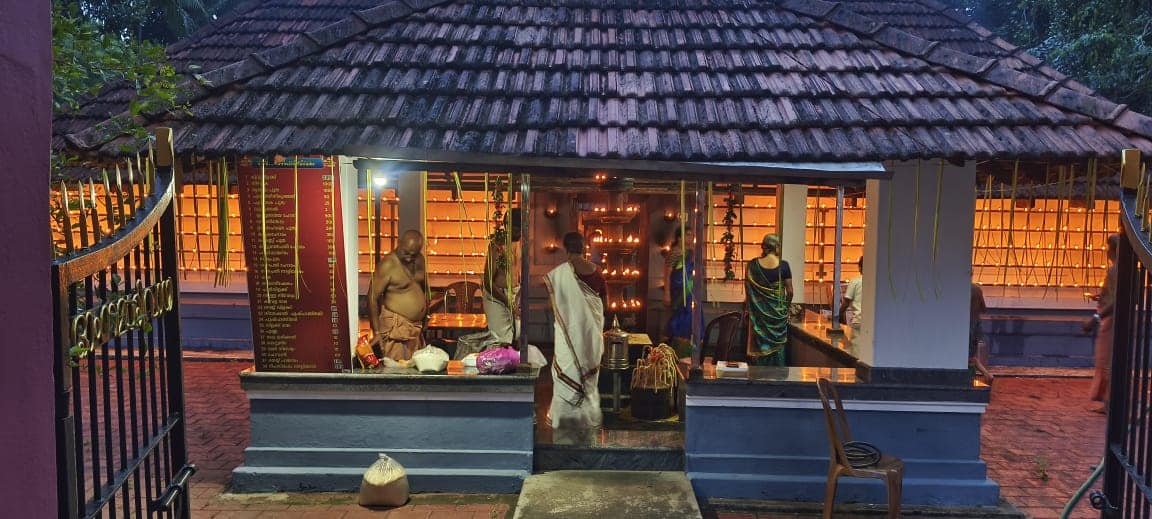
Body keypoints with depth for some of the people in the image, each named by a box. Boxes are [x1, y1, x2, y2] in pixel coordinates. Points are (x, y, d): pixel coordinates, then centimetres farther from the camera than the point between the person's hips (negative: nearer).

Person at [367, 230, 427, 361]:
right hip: (395, 327, -7)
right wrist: (376, 332, -18)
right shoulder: (388, 264, -14)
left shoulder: (419, 260, 7)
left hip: (416, 327, 7)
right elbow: (373, 297, -14)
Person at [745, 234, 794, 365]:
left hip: (759, 311, 1)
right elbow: (789, 291, -6)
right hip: (778, 311, -1)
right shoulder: (783, 265, -10)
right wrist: (787, 305, 13)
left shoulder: (753, 265, -6)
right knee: (777, 345, 9)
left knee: (761, 344, 10)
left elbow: (747, 289, -1)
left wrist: (749, 307, 12)